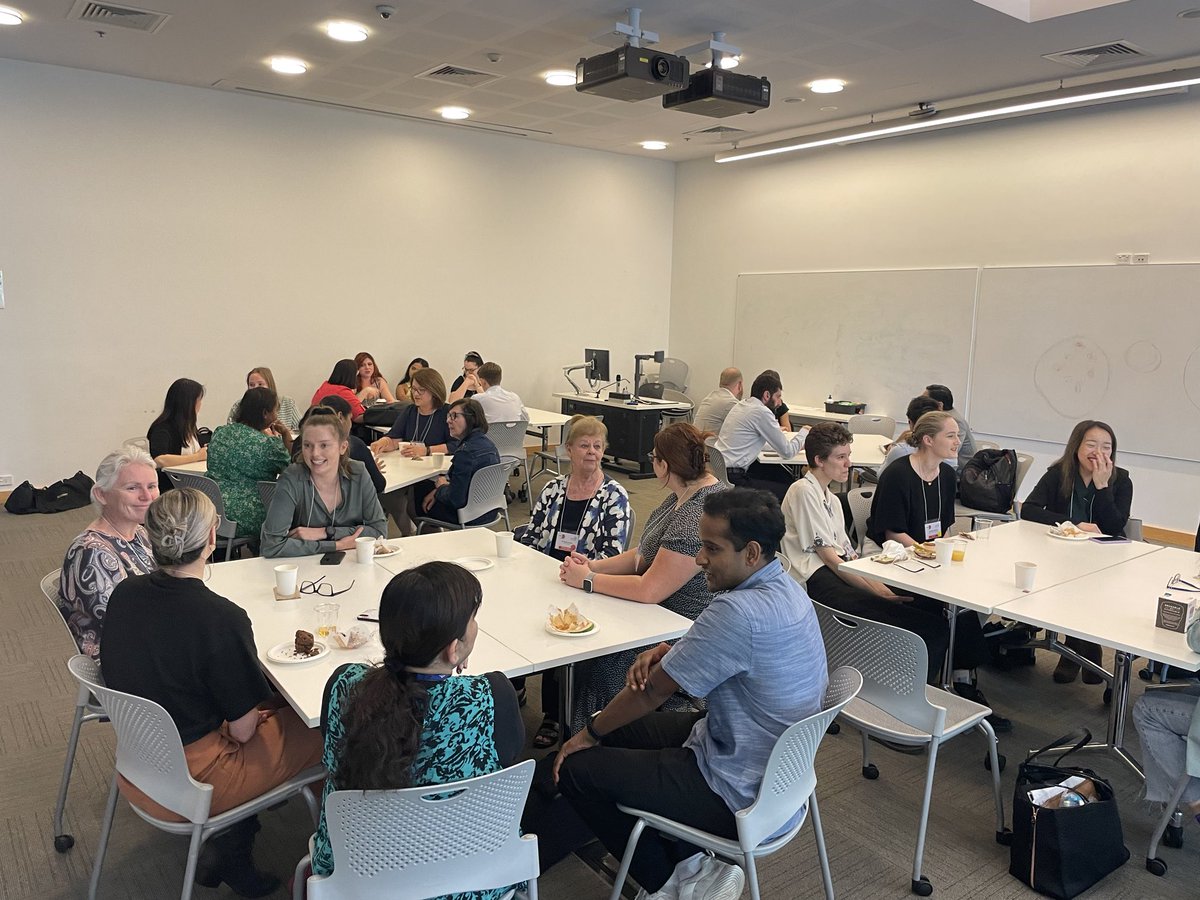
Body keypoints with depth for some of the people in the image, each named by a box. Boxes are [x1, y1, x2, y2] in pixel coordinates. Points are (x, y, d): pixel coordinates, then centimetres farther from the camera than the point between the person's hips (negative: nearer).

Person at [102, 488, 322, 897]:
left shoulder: (123, 593, -7)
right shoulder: (223, 619, -28)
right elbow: (243, 730, -19)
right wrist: (255, 713, 4)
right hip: (186, 785, -7)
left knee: (275, 709, 20)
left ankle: (227, 850, 17)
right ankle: (229, 854, 16)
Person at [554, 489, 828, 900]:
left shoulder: (740, 612, -32)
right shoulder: (783, 587, -2)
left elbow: (652, 689, -20)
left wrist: (590, 733, -3)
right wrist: (670, 651, -7)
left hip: (743, 798, -9)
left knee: (576, 768, -3)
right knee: (623, 727, 19)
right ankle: (690, 862, 16)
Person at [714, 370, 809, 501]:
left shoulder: (741, 404, 13)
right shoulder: (761, 411, -14)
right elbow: (787, 452, -9)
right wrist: (804, 432, 10)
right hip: (733, 478, -10)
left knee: (782, 474, 17)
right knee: (787, 490, -5)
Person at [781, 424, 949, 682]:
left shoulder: (831, 499, 26)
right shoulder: (803, 491, -4)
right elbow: (827, 555, -10)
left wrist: (879, 586, 1)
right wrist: (876, 591, -13)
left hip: (844, 572, 10)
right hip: (818, 580, -10)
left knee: (931, 605, -9)